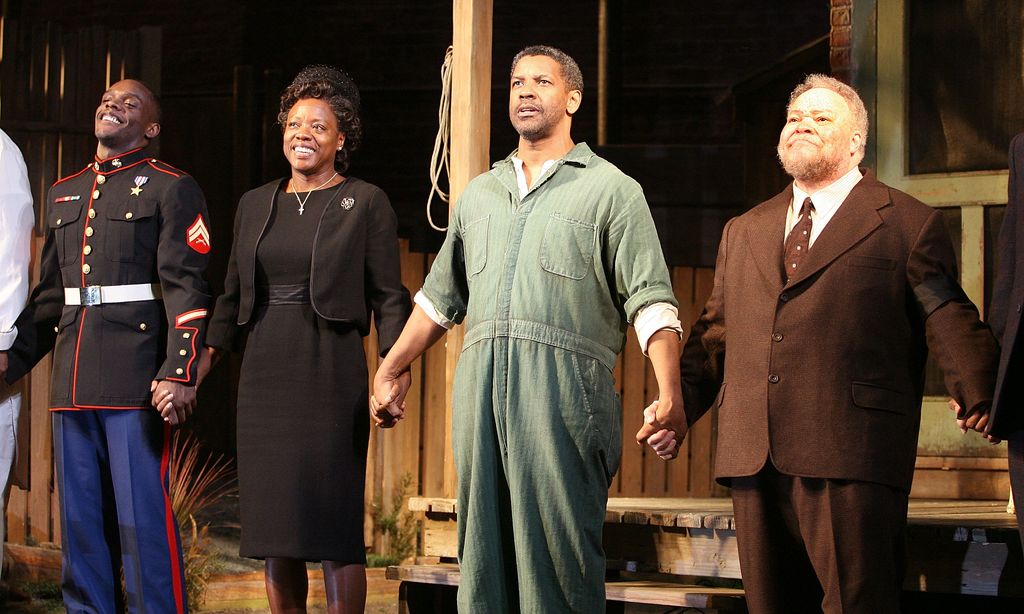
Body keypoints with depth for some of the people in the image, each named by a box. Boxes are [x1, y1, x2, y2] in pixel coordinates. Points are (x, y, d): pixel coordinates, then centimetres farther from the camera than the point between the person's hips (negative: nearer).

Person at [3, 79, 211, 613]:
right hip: (72, 383, 6)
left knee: (142, 518, -5)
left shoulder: (171, 189, 0)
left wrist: (179, 373, -19)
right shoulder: (64, 193, 20)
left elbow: (186, 289, -9)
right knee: (79, 520, 9)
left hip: (134, 382, -6)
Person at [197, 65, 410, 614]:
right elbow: (234, 294, 18)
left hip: (332, 374, -5)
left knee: (334, 521, -6)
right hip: (264, 376, 5)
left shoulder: (366, 203, 1)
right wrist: (205, 356, 6)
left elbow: (388, 296, -1)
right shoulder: (255, 204, 15)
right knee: (273, 526, 5)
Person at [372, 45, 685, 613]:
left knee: (558, 552, -6)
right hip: (480, 383, 5)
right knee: (483, 549, 5)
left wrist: (669, 397, -15)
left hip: (564, 385, -5)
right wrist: (390, 371, 27)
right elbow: (440, 295, 30)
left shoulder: (610, 190, 6)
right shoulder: (478, 194, 23)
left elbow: (650, 301, -3)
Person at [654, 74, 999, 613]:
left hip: (852, 460, -5)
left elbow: (949, 320, -2)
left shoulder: (908, 224, 7)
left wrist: (978, 395, -18)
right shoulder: (743, 232, 23)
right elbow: (714, 333, 25)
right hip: (753, 458, 5)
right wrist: (679, 405, 10)